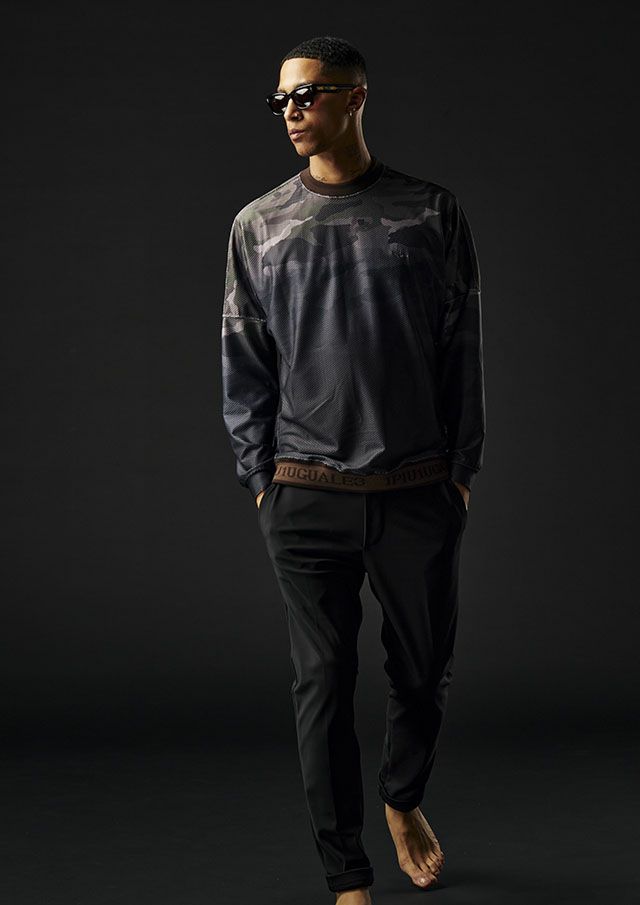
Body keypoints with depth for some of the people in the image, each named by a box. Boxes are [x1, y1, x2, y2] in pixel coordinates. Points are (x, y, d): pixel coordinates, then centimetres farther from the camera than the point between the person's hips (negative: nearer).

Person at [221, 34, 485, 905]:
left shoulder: (431, 213, 3)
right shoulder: (259, 226, 5)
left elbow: (463, 350, 5)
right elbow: (244, 362, 7)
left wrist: (463, 467, 2)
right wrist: (260, 475, 2)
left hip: (420, 492, 0)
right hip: (307, 497, 0)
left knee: (424, 670, 13)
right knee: (324, 685, 3)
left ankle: (404, 799, 41)